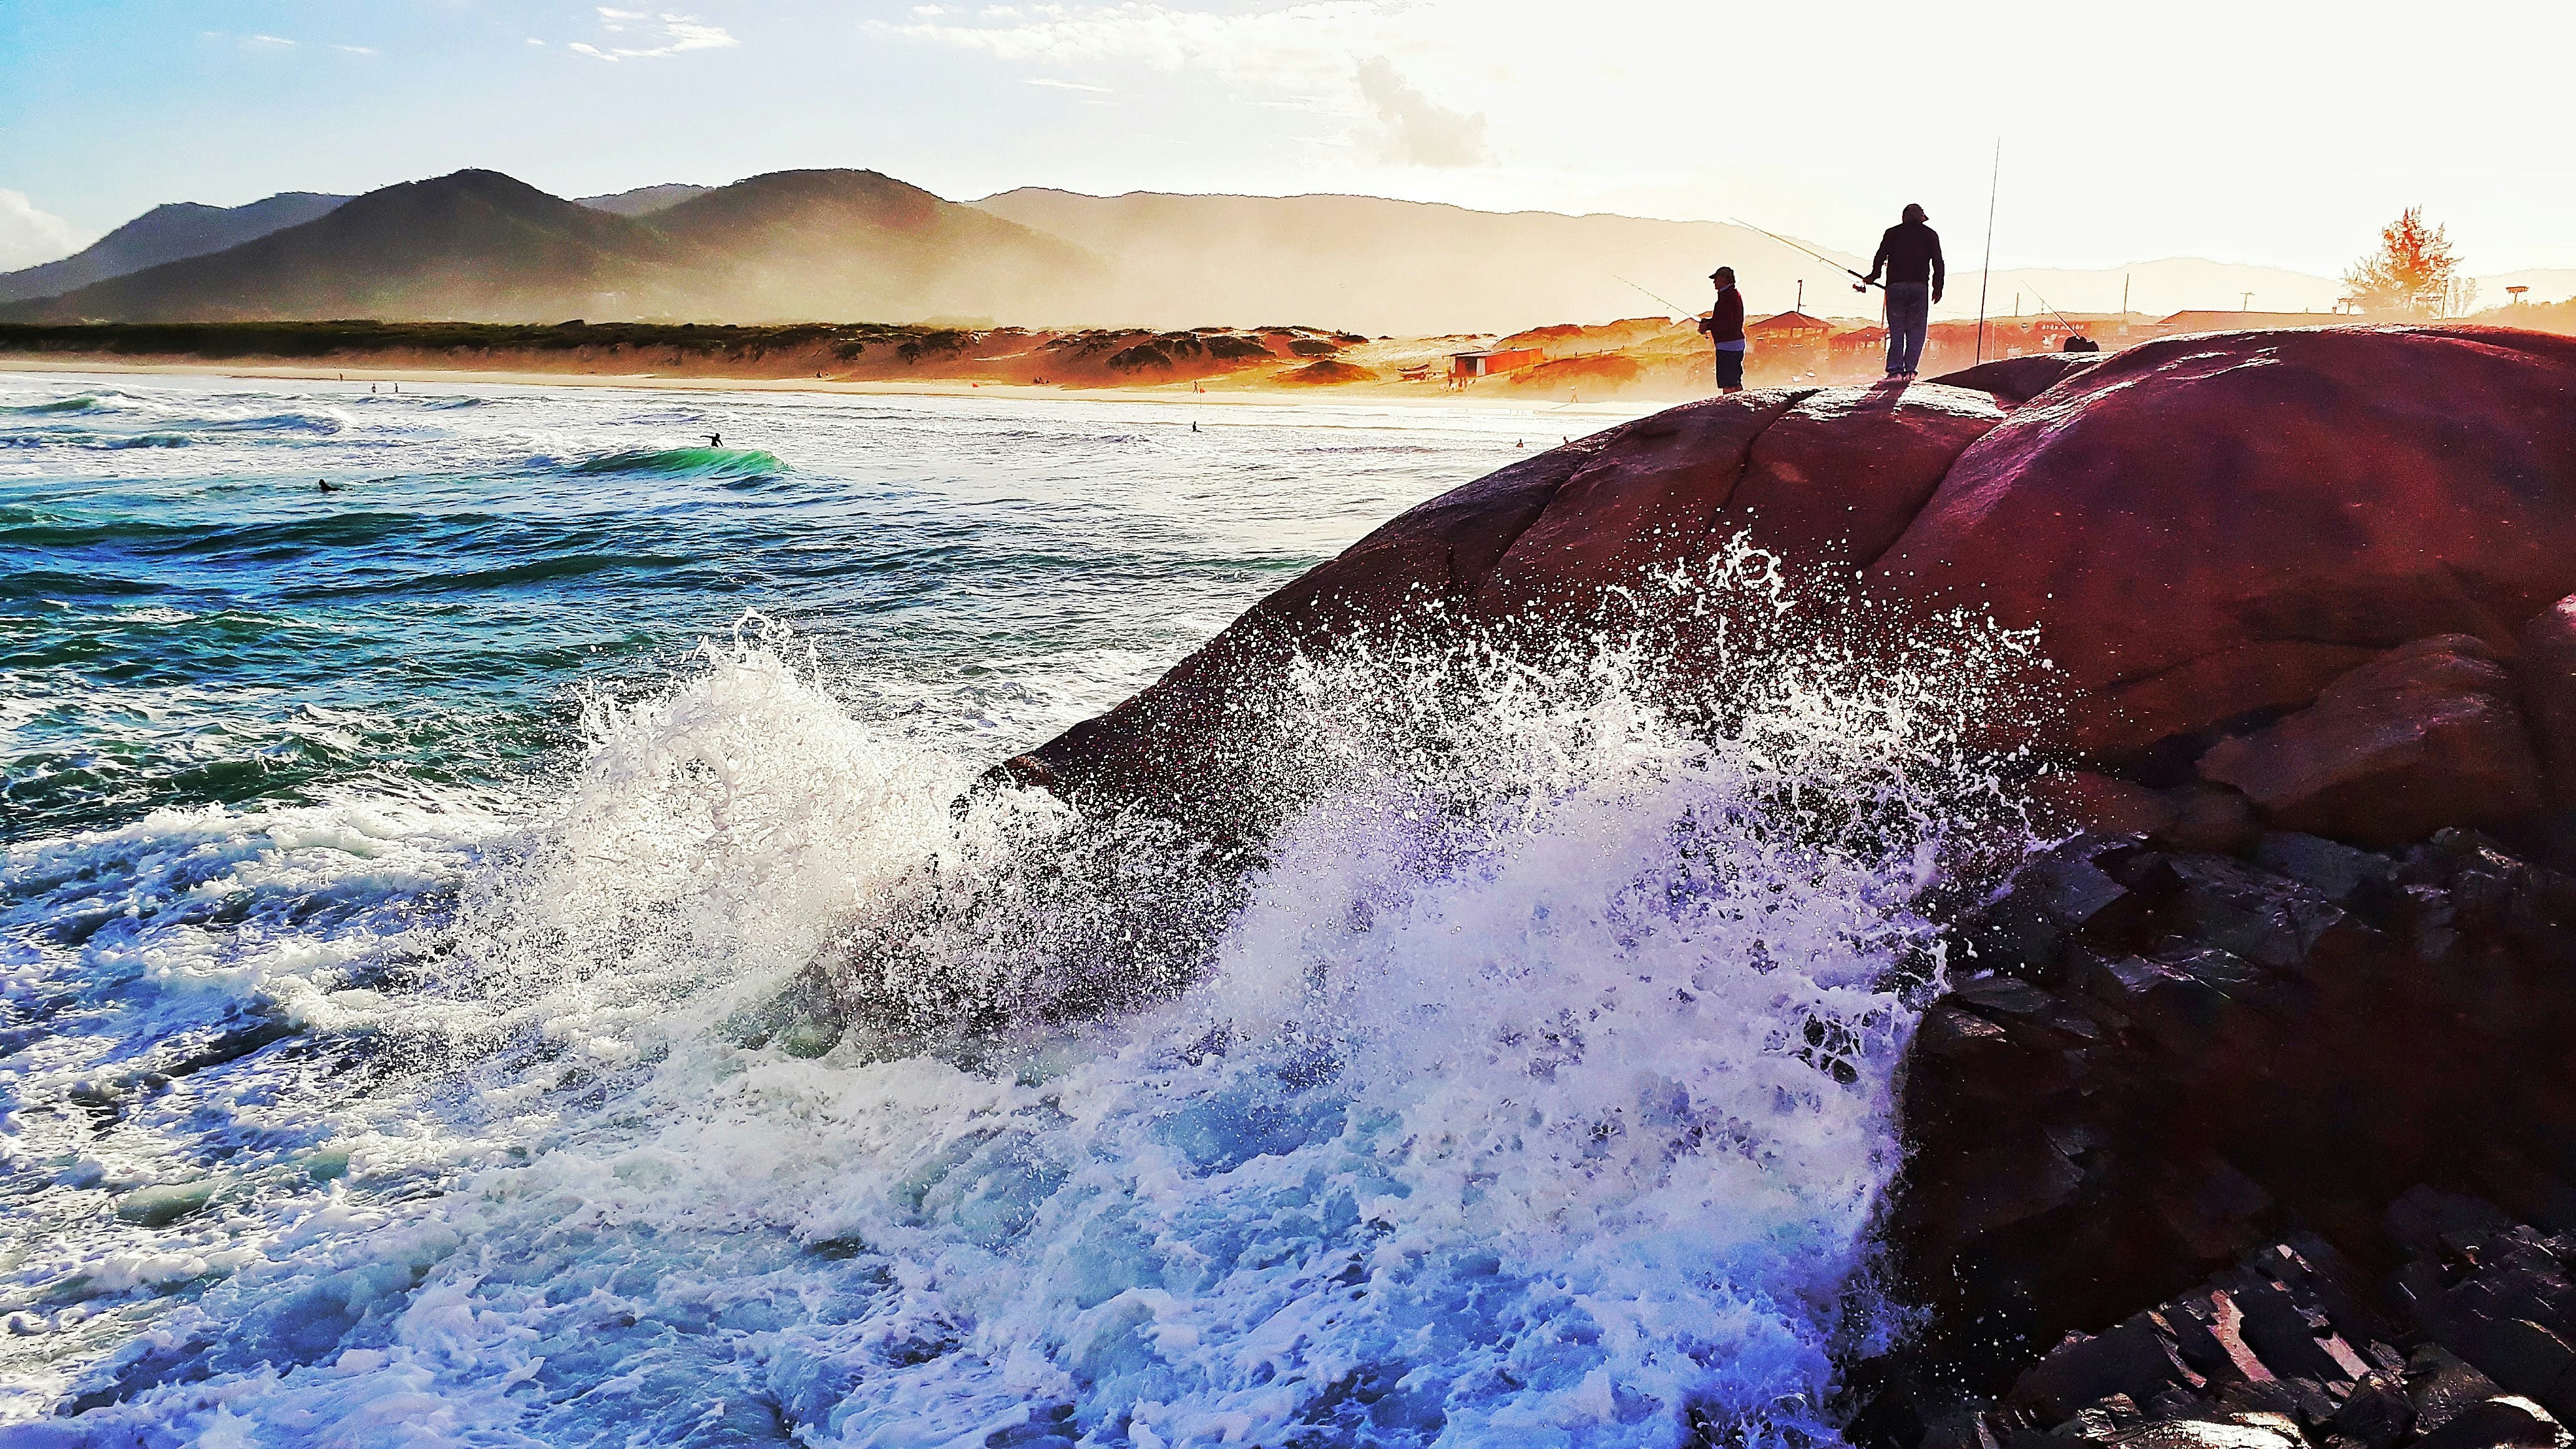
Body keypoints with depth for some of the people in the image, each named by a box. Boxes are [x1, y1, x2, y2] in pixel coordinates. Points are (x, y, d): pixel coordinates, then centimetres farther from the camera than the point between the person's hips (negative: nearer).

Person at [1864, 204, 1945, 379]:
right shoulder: (1930, 235, 11)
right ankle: (1910, 370, 1)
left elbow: (1880, 257, 6)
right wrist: (1938, 289, 13)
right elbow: (1938, 264, 7)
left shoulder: (1892, 233, 12)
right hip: (1919, 286, -1)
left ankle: (1895, 370, -5)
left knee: (1896, 330, 4)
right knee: (1916, 331, 6)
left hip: (1895, 286, 1)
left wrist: (1873, 277, 22)